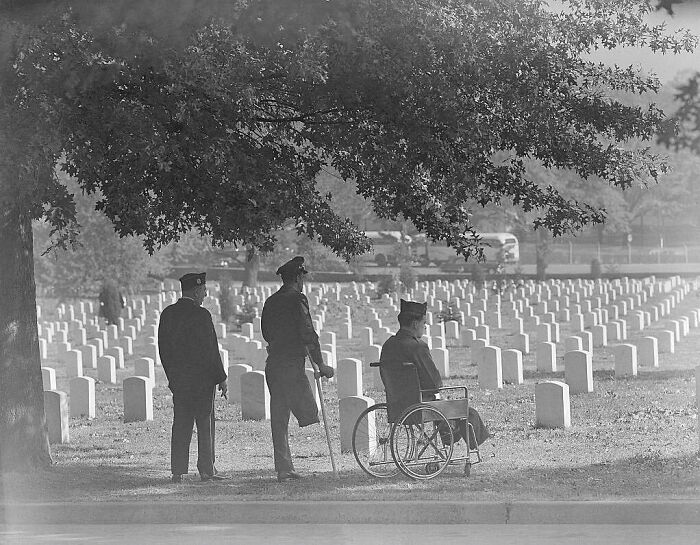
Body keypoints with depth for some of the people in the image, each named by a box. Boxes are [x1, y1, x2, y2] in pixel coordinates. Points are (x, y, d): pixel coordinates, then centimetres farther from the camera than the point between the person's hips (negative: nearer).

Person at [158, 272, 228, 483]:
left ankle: (177, 471, 6)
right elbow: (210, 350, -13)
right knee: (205, 424, 3)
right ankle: (206, 470, 5)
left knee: (180, 426, 8)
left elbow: (163, 348, 11)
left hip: (178, 379, 6)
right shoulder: (200, 315, -14)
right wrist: (221, 378, -7)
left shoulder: (167, 314, 6)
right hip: (201, 378, -6)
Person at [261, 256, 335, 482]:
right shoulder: (297, 299, -9)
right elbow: (308, 334, -13)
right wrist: (320, 364, -8)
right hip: (292, 364, -8)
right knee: (308, 414, 1)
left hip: (273, 363, 8)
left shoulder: (270, 301, 14)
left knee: (279, 419, 9)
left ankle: (284, 470, 10)